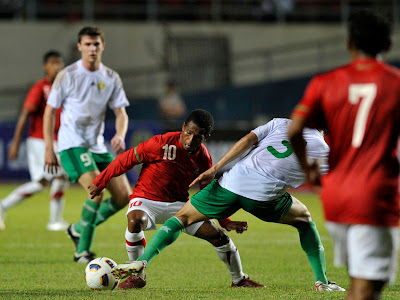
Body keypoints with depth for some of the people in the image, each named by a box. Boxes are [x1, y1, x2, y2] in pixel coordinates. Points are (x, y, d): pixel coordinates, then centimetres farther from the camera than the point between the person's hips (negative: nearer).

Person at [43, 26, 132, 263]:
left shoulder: (111, 78, 6)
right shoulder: (67, 76, -6)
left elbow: (121, 113, 6)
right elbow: (50, 111, -1)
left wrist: (120, 136, -17)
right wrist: (49, 149, -7)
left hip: (98, 145, 6)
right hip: (72, 144, -6)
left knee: (123, 196, 0)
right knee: (96, 191, -25)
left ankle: (79, 230, 18)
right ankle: (82, 251, -12)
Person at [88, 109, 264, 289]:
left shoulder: (204, 159, -3)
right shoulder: (162, 144, -19)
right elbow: (127, 159, -11)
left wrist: (225, 222, 3)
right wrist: (100, 182, -7)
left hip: (178, 203, 4)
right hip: (146, 199, -4)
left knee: (218, 236, -6)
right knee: (135, 221, -39)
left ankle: (239, 279, 21)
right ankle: (137, 276, -18)